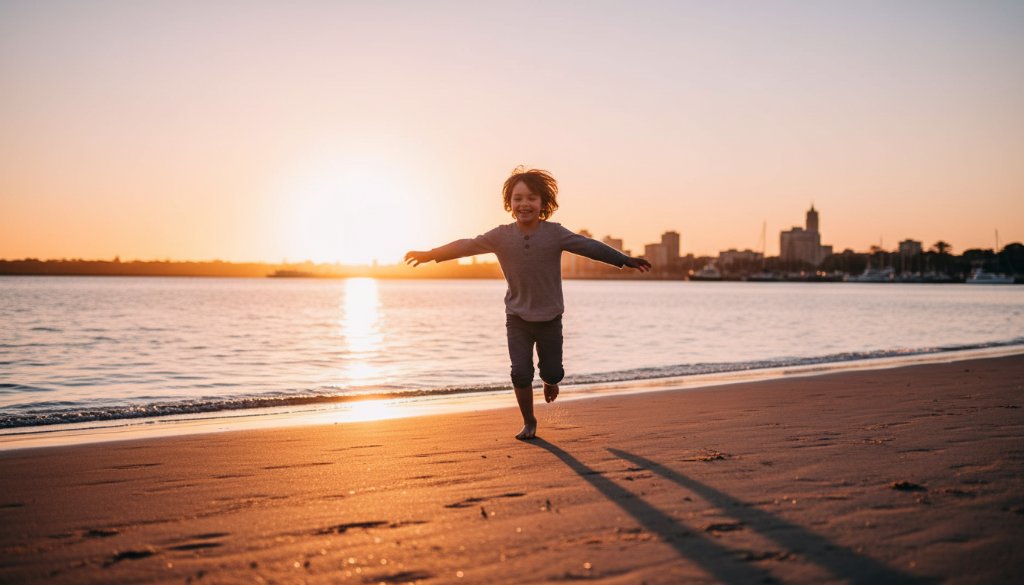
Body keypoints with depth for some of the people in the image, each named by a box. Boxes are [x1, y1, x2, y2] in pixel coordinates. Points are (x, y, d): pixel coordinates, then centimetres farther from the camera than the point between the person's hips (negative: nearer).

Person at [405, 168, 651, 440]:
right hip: (517, 318, 1)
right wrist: (430, 255, -6)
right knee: (521, 373, -7)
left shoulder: (555, 233, -12)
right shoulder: (501, 236, -8)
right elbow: (467, 246, -5)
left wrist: (625, 260, -17)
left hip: (550, 318, 0)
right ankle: (529, 423, 16)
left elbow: (590, 246, -13)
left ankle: (550, 383, 45)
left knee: (552, 372, 5)